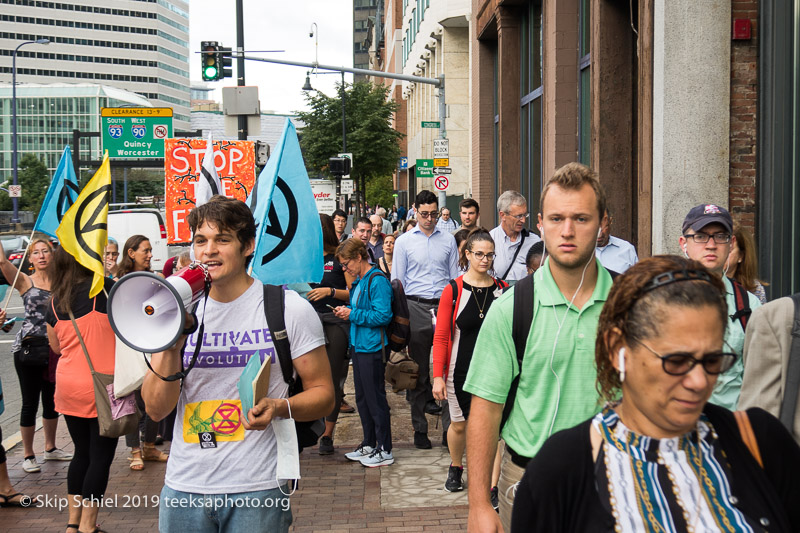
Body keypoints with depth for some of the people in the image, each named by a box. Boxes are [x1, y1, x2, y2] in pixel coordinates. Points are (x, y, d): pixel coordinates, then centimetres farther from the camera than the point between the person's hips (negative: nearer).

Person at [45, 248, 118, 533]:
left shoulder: (54, 303, 6)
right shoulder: (104, 287, -11)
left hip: (68, 386, 6)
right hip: (102, 385, -5)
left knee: (82, 453, 17)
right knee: (101, 456, 3)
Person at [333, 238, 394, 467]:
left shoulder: (377, 281, -15)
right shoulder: (358, 281, 13)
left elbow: (383, 315, -21)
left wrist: (353, 314, -17)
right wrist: (345, 311, 4)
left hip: (373, 348, -10)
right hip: (358, 346, 10)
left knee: (375, 397, -3)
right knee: (362, 397, 15)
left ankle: (384, 450, 6)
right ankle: (369, 445, 26)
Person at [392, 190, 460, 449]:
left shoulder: (448, 240, 11)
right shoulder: (404, 241, 7)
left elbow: (455, 276, 13)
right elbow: (397, 280, 7)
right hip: (416, 308, -1)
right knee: (418, 371, 3)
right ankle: (420, 428, 9)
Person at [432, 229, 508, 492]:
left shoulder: (502, 290, 2)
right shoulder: (453, 290, -4)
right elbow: (441, 337, -5)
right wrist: (438, 376, -10)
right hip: (461, 371, 0)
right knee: (459, 424, 13)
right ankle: (455, 467, 40)